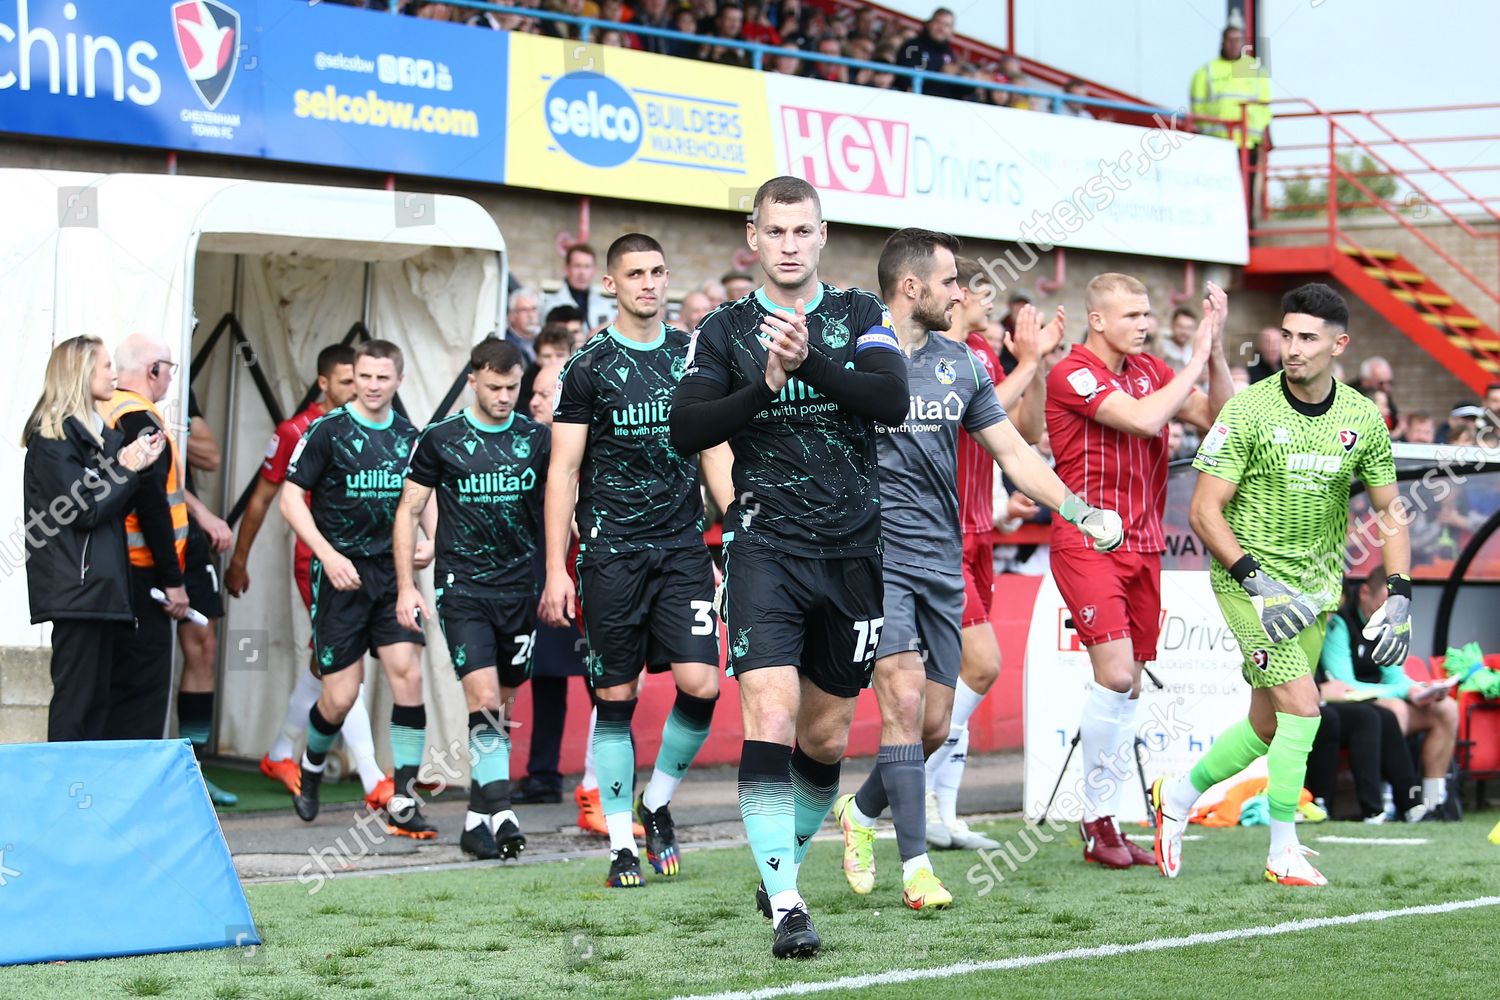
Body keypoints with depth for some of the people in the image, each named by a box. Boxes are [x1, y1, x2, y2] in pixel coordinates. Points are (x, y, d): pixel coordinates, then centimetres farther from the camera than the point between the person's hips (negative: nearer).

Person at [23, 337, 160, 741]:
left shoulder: (100, 432, 19)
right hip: (77, 587, -9)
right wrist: (128, 470, -4)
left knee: (101, 701, 7)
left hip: (107, 583, 9)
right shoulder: (54, 436, -8)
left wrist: (138, 464, 4)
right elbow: (85, 511, -14)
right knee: (76, 703, -9)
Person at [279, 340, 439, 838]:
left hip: (394, 571, 3)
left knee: (407, 672, -12)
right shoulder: (327, 431, -4)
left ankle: (403, 801, -7)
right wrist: (328, 554, -14)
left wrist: (431, 541, 3)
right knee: (341, 694, -3)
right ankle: (310, 768, 29)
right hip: (340, 573, -3)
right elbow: (290, 497, -4)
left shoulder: (409, 437, 9)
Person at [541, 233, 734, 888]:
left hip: (682, 548, 2)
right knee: (615, 701, 1)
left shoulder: (695, 356, 9)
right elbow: (563, 473, 0)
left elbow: (717, 453, 14)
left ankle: (657, 803, 13)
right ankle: (621, 845, 10)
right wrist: (556, 570, -5)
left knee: (700, 683, -11)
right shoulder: (589, 367, 0)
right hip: (611, 556, -2)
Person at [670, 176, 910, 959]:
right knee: (771, 717, -18)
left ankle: (785, 861, 33)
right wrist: (765, 385, -17)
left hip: (853, 549, 2)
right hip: (766, 546, -2)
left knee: (825, 736, 10)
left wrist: (810, 363, -20)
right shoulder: (723, 329, 6)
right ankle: (784, 907, -19)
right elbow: (684, 430, -5)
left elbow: (894, 399, -9)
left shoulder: (860, 316, 8)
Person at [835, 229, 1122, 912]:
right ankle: (917, 866, -13)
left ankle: (861, 812, 32)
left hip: (943, 563, 6)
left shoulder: (960, 364, 11)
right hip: (873, 555, -6)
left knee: (934, 725, 5)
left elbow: (1012, 450, 15)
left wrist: (1080, 511, 6)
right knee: (904, 699, -17)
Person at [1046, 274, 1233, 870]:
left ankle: (1106, 824, 12)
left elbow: (1216, 419, 9)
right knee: (1115, 674, -17)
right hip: (1087, 544, -7)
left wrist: (1215, 349, -2)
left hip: (1142, 546, 7)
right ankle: (1097, 819, -3)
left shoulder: (1150, 371, 12)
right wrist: (1196, 357, -14)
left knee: (1130, 687, 6)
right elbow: (1145, 419, -23)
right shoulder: (1072, 374, -10)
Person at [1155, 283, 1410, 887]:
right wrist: (1255, 579, -22)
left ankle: (1177, 796, 33)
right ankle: (1283, 853, -5)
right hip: (1251, 580, -5)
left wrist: (1399, 594, -2)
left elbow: (1389, 509, 10)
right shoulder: (1248, 411, -13)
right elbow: (1204, 509, -12)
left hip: (1316, 586, 5)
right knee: (1302, 706, -17)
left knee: (1267, 728, 9)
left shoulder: (1362, 417, 0)